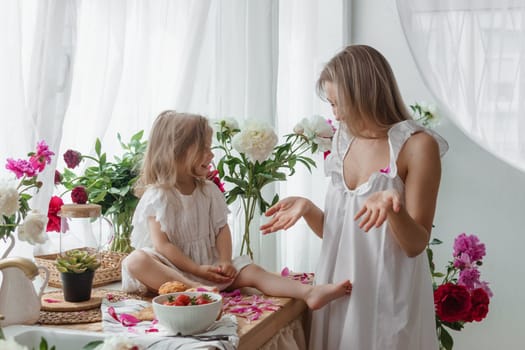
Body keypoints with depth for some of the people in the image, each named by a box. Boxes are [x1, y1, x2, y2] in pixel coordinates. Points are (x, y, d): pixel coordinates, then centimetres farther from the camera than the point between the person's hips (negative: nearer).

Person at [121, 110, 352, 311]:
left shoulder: (209, 191, 8)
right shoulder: (158, 195, -10)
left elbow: (221, 229, 5)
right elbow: (162, 245, -15)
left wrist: (225, 262, -13)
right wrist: (198, 270, -20)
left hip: (209, 266, 5)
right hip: (172, 268, -5)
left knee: (251, 272, -15)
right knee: (136, 261, -34)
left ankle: (309, 292, -32)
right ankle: (195, 289, -53)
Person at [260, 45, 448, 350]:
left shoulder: (418, 145, -12)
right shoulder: (344, 143, 7)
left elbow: (416, 245, -13)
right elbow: (338, 231, 12)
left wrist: (391, 206, -30)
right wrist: (306, 208, -5)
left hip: (388, 296, -5)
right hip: (339, 292, 6)